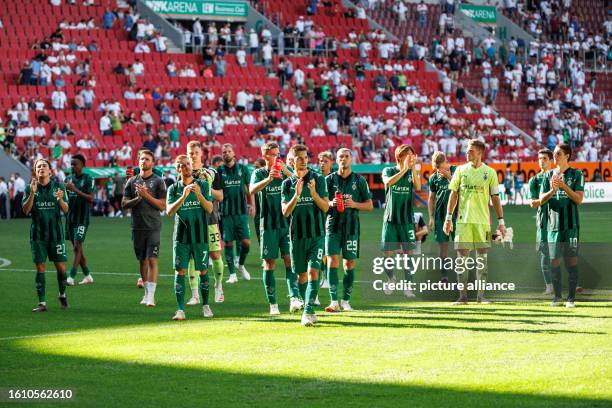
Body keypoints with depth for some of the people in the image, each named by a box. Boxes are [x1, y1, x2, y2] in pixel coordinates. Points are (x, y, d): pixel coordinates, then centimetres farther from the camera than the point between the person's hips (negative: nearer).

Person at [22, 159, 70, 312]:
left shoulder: (58, 186, 1)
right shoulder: (30, 187, 2)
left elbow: (66, 210, 0)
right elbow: (25, 210, -4)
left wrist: (60, 199, -20)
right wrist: (32, 194, -18)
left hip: (56, 233, 0)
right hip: (38, 234, 0)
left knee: (61, 266, 0)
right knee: (40, 267, -1)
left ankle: (62, 296, 23)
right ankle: (41, 302, 2)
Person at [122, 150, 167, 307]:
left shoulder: (158, 181, 0)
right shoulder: (132, 181, 11)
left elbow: (162, 206, -5)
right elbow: (124, 204, 7)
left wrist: (147, 195, -15)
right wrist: (138, 198, -8)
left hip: (153, 226, -4)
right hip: (138, 226, 4)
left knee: (152, 259, -12)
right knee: (142, 260, 10)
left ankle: (151, 295, -16)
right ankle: (147, 292, 22)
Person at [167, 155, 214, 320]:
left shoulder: (203, 184, 3)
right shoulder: (174, 188, 5)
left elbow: (209, 209, -5)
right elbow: (169, 211, -9)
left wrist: (199, 194, -20)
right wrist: (183, 196, -22)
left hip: (200, 235, 0)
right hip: (181, 236, 0)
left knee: (203, 271, 6)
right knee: (180, 271, -7)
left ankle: (205, 305, 22)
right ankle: (180, 310, -8)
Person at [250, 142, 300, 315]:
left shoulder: (284, 172, 7)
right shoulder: (259, 173, 3)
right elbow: (252, 189, -18)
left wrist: (286, 172, -24)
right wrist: (268, 179, -35)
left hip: (286, 223, 1)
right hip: (268, 224, -1)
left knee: (289, 260, -10)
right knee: (269, 263, 2)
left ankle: (294, 298, -21)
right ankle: (273, 304, 7)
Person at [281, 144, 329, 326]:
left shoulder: (318, 179, 1)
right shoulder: (287, 183, 5)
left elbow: (325, 207, -3)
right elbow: (285, 212, -3)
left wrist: (314, 193, -20)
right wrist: (297, 195, -19)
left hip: (317, 235, -2)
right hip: (297, 236, 2)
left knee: (313, 271, -15)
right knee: (302, 275, 9)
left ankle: (308, 312, -19)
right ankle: (308, 309, 24)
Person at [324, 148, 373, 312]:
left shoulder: (359, 180, 5)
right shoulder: (329, 179, 7)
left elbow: (369, 205, 7)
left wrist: (354, 204, -11)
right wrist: (330, 204, -12)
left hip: (351, 226, 1)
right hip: (333, 225, 0)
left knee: (349, 263, 3)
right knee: (332, 260, -11)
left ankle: (346, 301, 14)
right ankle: (334, 301, -14)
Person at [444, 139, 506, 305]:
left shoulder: (490, 172, 4)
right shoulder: (461, 170, 7)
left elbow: (495, 198, 5)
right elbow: (454, 194, 9)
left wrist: (501, 221, 1)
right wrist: (448, 217, 4)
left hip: (482, 220, -1)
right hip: (463, 219, 1)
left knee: (482, 257, 1)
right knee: (462, 256, -3)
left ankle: (481, 295, 6)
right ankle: (463, 296, 0)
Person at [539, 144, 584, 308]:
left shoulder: (576, 175, 2)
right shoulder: (549, 175, 12)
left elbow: (579, 199, -6)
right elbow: (542, 200, 7)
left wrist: (564, 186, -16)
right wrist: (553, 190, -12)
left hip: (571, 225, -3)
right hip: (554, 225, 3)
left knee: (572, 260, -3)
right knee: (554, 261, 2)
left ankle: (571, 298, 1)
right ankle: (557, 297, 12)